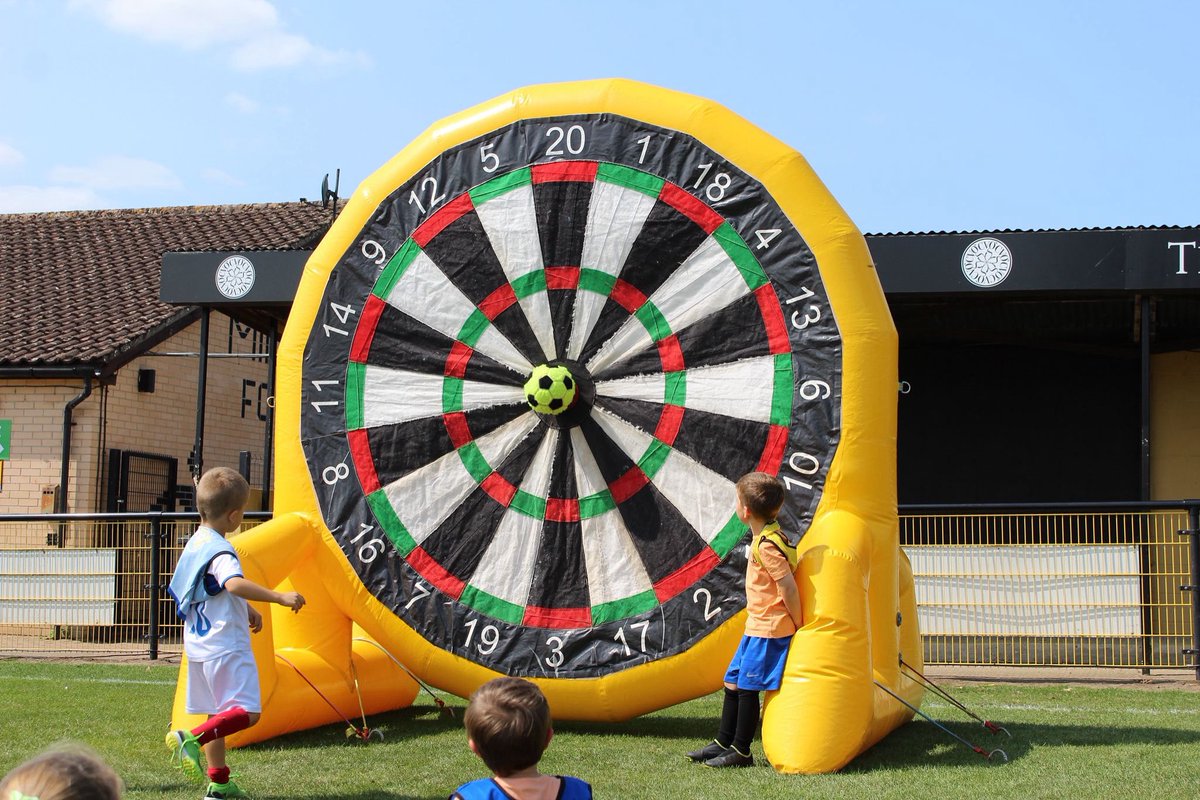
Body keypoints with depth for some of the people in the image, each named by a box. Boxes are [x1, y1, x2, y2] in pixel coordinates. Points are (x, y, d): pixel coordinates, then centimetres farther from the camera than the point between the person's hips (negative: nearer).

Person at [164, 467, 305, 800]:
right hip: (225, 645, -10)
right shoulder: (220, 551, -17)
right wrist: (278, 597, -41)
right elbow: (235, 583, -37)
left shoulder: (196, 543, 13)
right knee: (247, 712, -11)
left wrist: (245, 610, 26)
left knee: (220, 712, 15)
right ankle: (191, 738, -24)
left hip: (199, 644, 10)